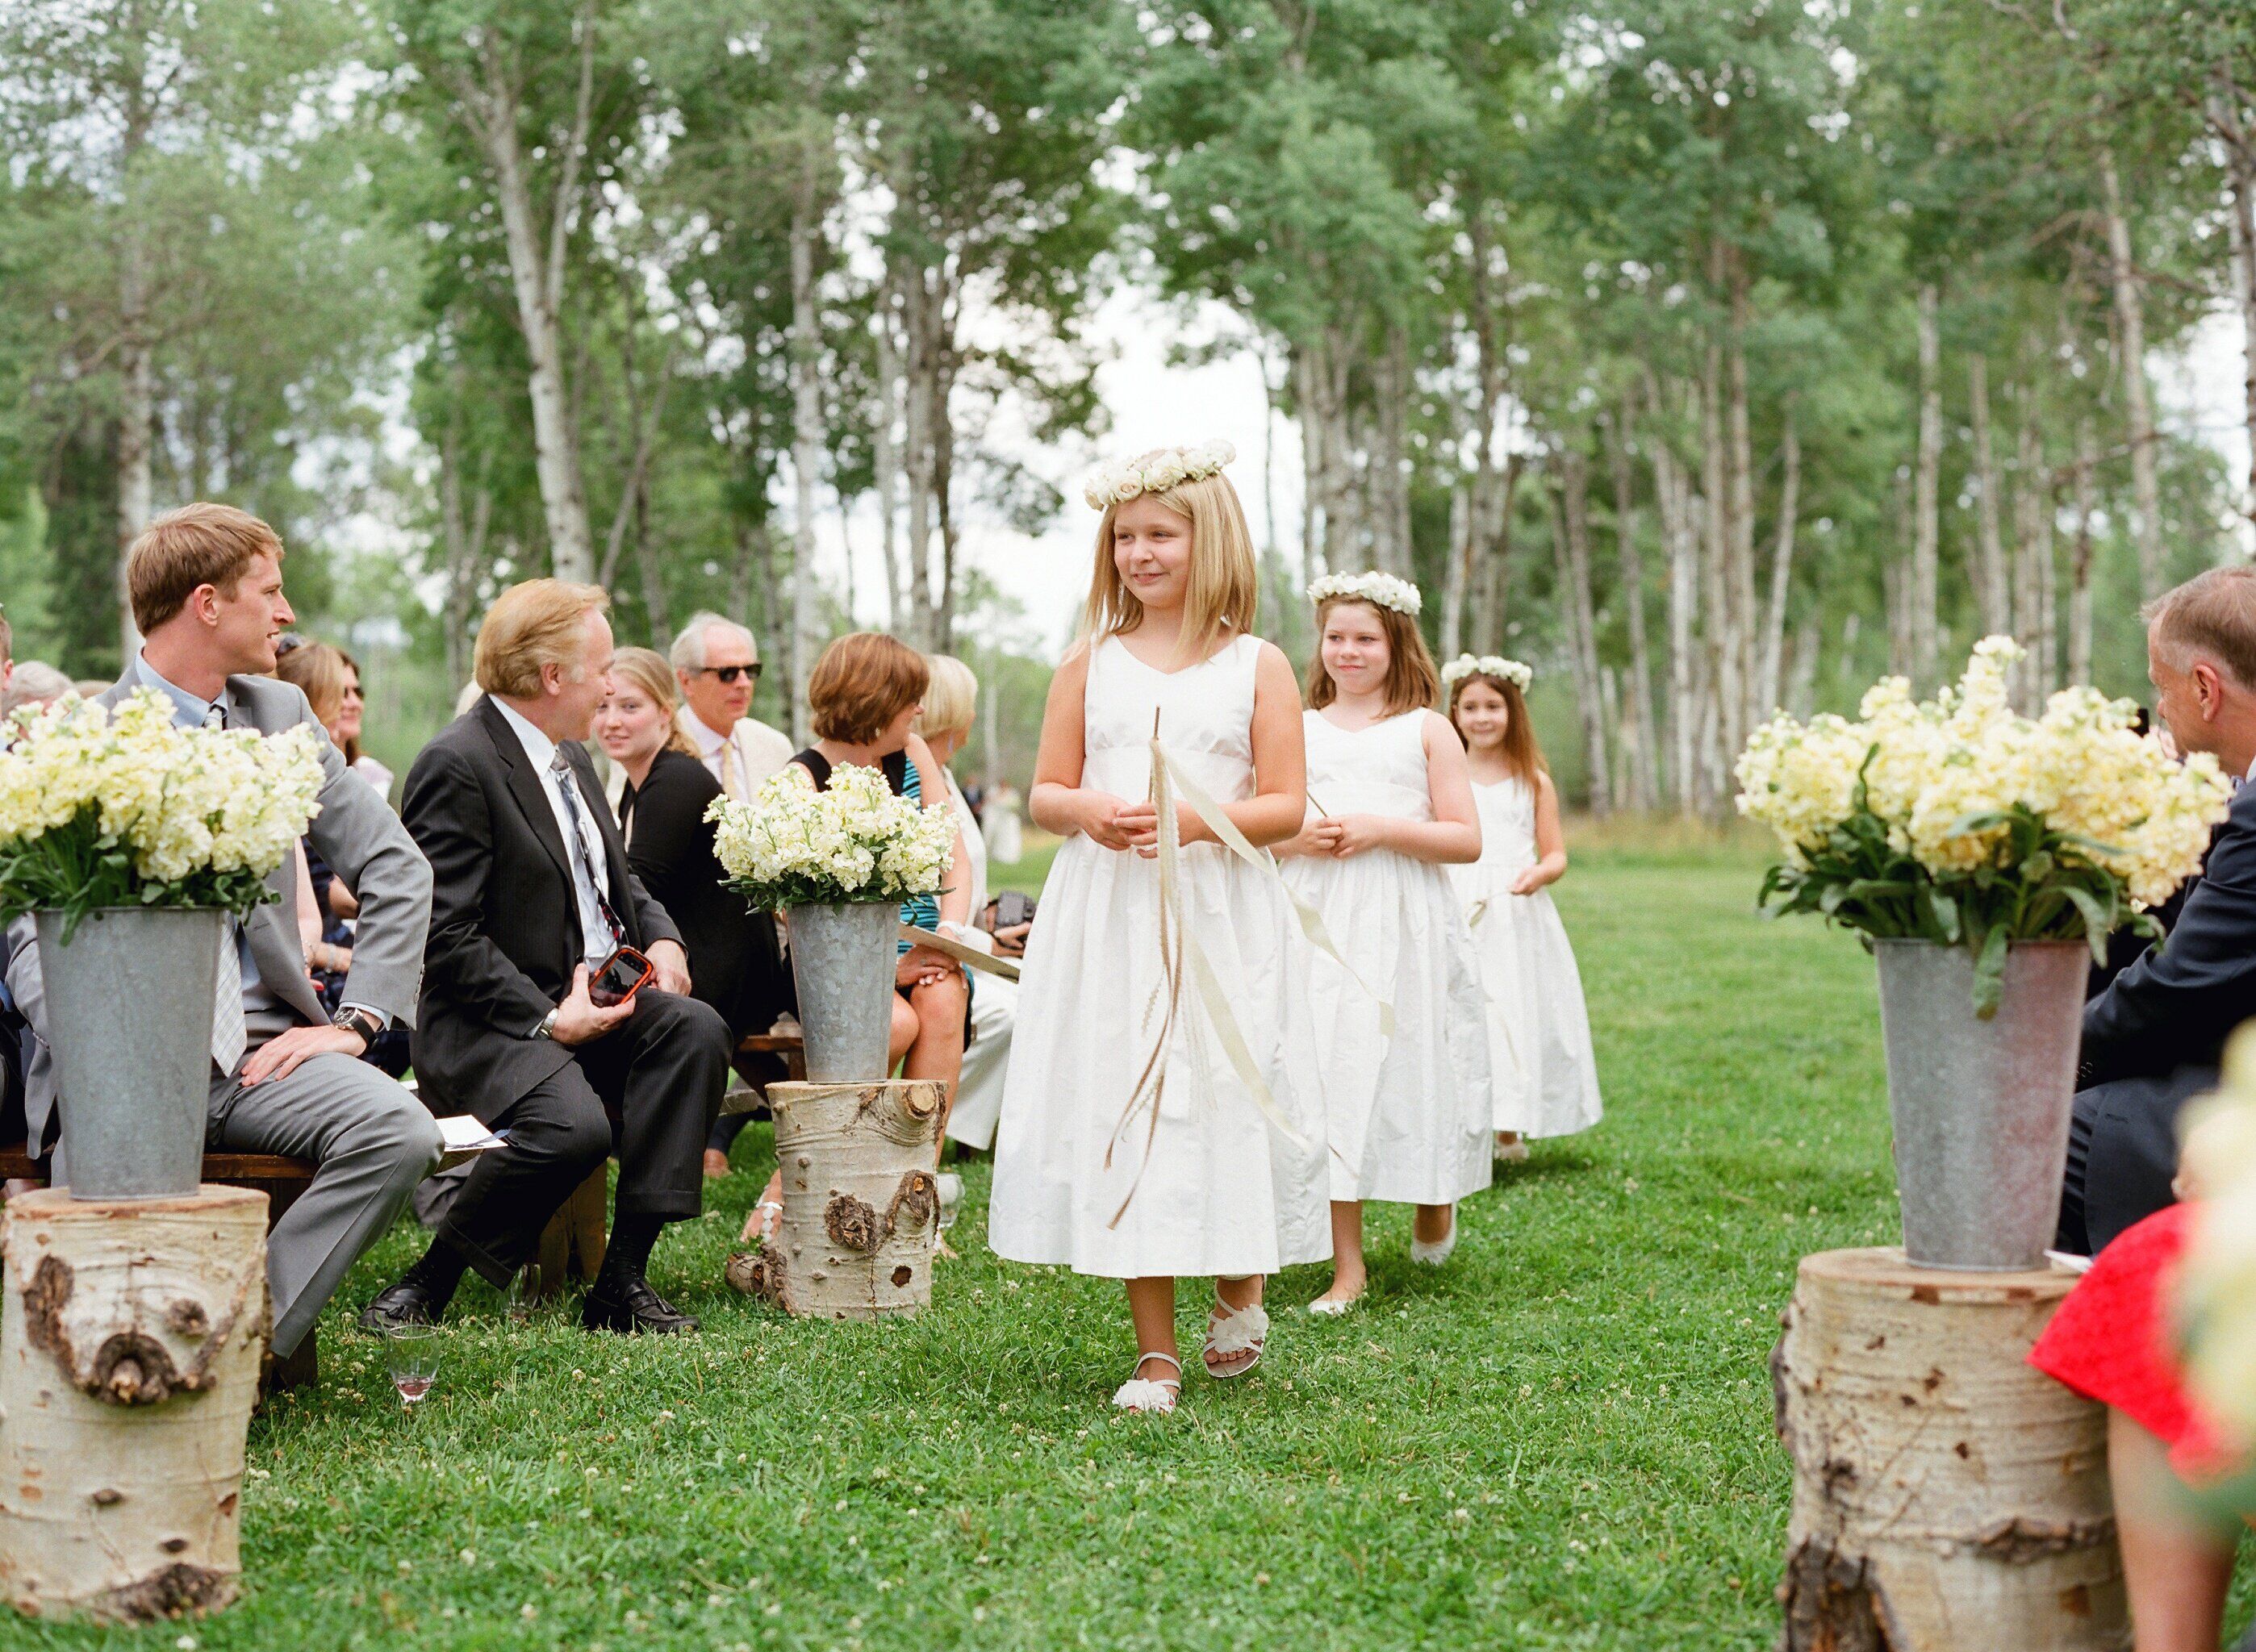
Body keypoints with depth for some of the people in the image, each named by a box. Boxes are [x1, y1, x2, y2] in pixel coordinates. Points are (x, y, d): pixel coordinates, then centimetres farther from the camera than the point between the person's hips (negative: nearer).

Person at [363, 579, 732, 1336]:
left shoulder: (570, 756, 17)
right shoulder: (457, 765, -13)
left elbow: (620, 879, 26)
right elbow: (447, 939, -17)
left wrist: (661, 940, 3)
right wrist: (548, 1018, -22)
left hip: (597, 994, 9)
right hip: (488, 1024, -8)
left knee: (697, 1028, -21)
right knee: (572, 1124, -34)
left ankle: (622, 1278, -18)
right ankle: (428, 1283, -11)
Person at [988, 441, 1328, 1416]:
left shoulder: (1256, 667, 3)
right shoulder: (1090, 664, 9)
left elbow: (1286, 805, -2)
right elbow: (1045, 794, 10)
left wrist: (1199, 821, -18)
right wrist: (1089, 811, -12)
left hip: (1219, 921, -2)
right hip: (1106, 921, 2)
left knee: (1226, 1104, -1)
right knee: (1120, 1112, -1)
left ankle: (1240, 1291, 29)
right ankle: (1155, 1352, 7)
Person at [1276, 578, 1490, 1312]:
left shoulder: (1426, 729, 4)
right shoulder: (1299, 728, 11)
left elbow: (1466, 839, -2)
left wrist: (1381, 829, -13)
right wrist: (1299, 837, -8)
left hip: (1406, 928, -2)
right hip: (1319, 925, 2)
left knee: (1411, 1069, 1)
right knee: (1331, 1069, -4)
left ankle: (1435, 1202, 35)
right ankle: (1346, 1266, 1)